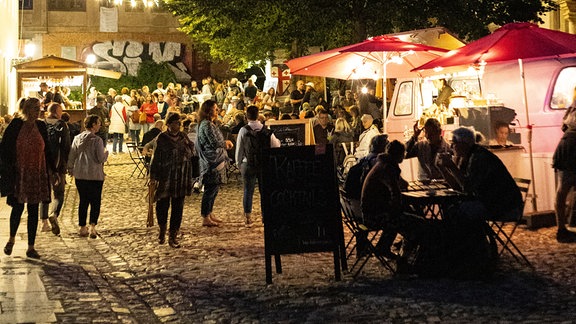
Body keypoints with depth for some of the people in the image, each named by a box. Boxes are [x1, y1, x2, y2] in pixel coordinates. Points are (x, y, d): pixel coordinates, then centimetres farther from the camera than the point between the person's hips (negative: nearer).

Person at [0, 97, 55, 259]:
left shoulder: (41, 126, 5)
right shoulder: (15, 125, -6)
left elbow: (46, 150, 10)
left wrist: (52, 170, 8)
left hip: (37, 174, 3)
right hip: (19, 174, -3)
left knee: (33, 210, 4)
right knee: (18, 207, 2)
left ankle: (31, 248, 11)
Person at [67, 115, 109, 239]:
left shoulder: (77, 138, 3)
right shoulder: (97, 140, -13)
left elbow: (71, 157, 8)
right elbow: (101, 159, -13)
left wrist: (70, 169, 21)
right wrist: (106, 152, 6)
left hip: (80, 175, 5)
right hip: (95, 175, -5)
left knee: (83, 201, 13)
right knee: (95, 201, 3)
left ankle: (82, 227, 16)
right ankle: (93, 226, -12)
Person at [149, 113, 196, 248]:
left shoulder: (183, 137, 10)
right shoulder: (162, 138, -4)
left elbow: (191, 154, 15)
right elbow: (156, 157, -5)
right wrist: (153, 175, -7)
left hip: (182, 177, 4)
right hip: (166, 175, -4)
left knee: (178, 206, 4)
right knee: (163, 203, 1)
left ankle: (173, 236, 11)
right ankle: (162, 230, 27)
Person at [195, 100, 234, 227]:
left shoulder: (210, 124, 16)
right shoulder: (207, 125, -17)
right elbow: (215, 143, -21)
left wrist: (225, 143, 5)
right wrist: (226, 143, -5)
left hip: (216, 160, 10)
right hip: (212, 161, -10)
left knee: (213, 188, 16)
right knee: (210, 189, -3)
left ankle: (209, 214, 26)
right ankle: (205, 218, 4)